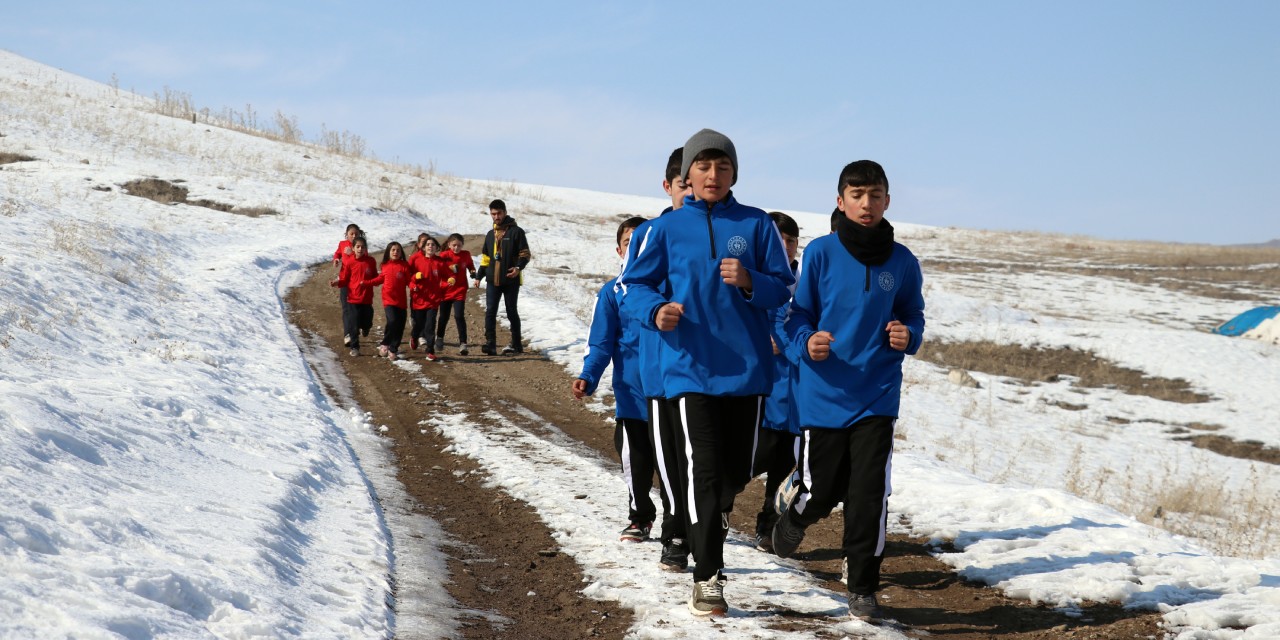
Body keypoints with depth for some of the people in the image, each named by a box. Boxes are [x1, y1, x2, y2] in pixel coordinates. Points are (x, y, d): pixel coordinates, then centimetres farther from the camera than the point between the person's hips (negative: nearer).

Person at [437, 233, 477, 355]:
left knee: (459, 316, -13)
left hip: (460, 291, 0)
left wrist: (472, 272, -3)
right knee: (444, 317, 15)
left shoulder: (466, 255, -1)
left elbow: (470, 265, 18)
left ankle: (463, 344, -11)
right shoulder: (444, 255, -7)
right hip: (446, 291, 0)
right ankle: (439, 338, 39)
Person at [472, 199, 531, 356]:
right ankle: (490, 344, -10)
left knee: (512, 312, 5)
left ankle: (516, 344, 15)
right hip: (493, 280, 4)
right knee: (490, 312, -7)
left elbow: (525, 254, -4)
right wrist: (479, 276, 14)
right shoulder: (491, 235, 15)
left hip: (511, 280, -4)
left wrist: (518, 267, -21)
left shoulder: (516, 232, -2)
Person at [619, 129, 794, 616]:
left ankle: (714, 517, 46)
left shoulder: (756, 224, 4)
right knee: (703, 467, -12)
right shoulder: (667, 228, 2)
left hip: (746, 369, 2)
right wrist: (655, 311, -16)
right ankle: (707, 577, -7)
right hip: (690, 369, -2)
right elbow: (634, 284, 5)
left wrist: (750, 282, -16)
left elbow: (784, 288, 4)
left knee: (736, 471, 12)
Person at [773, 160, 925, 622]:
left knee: (870, 497, -7)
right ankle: (793, 519, 44)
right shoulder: (821, 253, -5)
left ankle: (863, 588, 6)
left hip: (877, 397, 1)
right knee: (822, 492, 8)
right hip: (824, 394, -1)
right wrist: (806, 342, -23)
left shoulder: (902, 262, 2)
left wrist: (908, 336, -9)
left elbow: (913, 316, 14)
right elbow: (794, 316, -2)